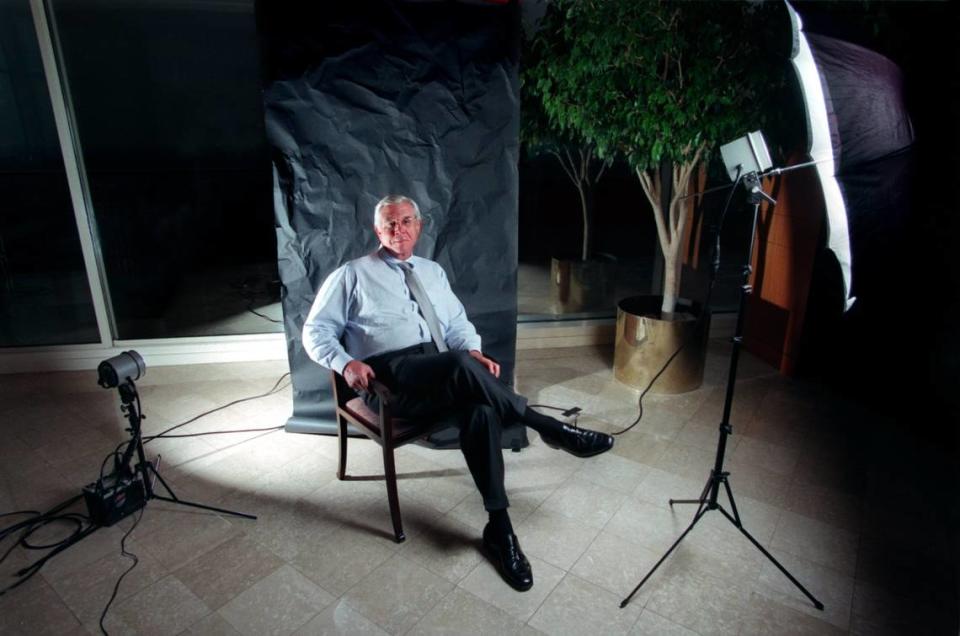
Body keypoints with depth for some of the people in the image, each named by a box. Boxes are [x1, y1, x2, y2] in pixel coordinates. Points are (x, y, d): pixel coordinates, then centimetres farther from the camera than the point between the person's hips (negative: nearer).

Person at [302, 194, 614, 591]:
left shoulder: (433, 272, 24)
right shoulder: (353, 275, 11)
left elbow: (458, 323, 20)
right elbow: (316, 331, 7)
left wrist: (472, 351, -3)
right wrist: (346, 363, -13)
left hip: (444, 375, 4)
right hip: (390, 375, -4)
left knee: (480, 409, -31)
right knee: (460, 366, -36)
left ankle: (499, 527, -23)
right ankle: (549, 428, -21)